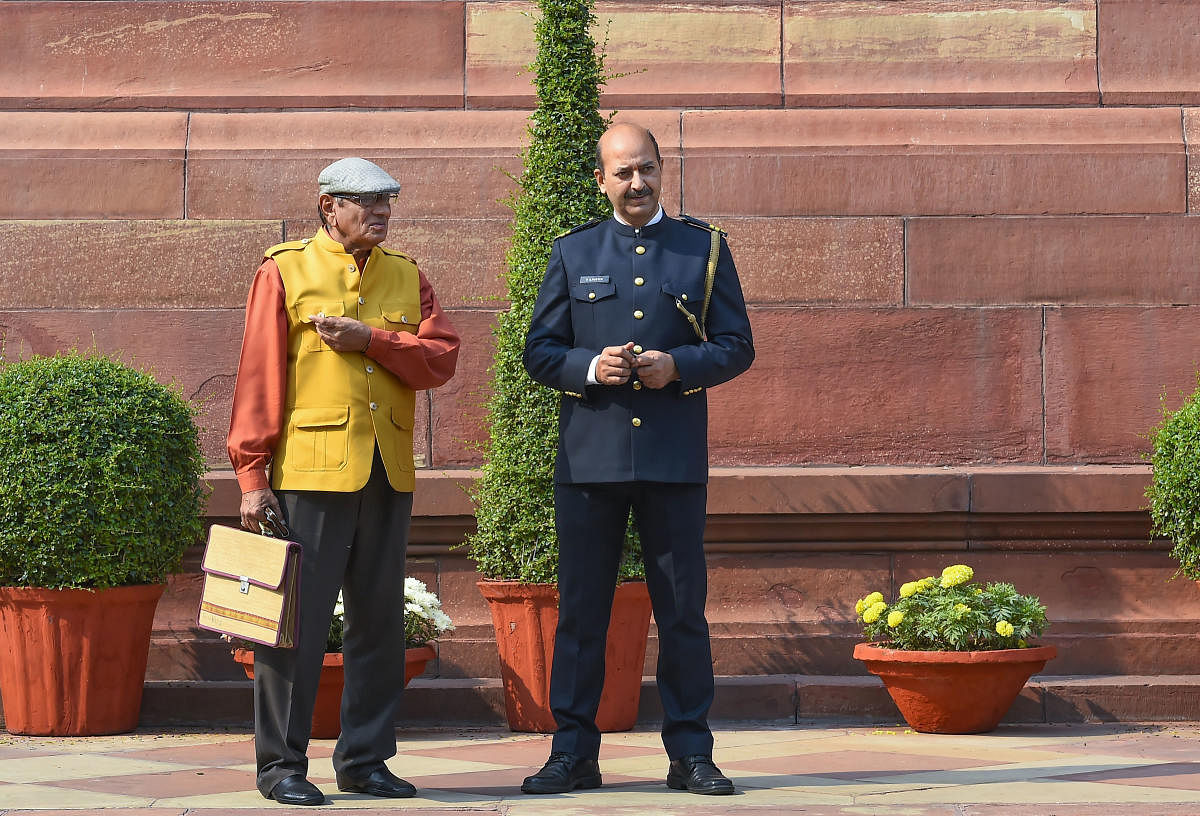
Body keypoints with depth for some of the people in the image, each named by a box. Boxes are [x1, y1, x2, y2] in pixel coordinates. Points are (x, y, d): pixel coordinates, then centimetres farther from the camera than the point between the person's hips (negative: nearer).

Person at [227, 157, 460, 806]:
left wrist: (371, 338, -13)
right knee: (297, 619, -3)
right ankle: (281, 764, 5)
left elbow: (440, 359, 1)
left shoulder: (408, 278, 14)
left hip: (388, 477, 5)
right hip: (310, 470, -4)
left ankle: (365, 759, 18)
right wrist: (252, 473, -8)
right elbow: (259, 377, -3)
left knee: (380, 623, 8)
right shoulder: (284, 272, 2)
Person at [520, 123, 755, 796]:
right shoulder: (573, 253, 11)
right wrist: (590, 368, -10)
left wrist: (677, 366, -11)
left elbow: (736, 347, 6)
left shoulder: (705, 248, 9)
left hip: (675, 457, -1)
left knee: (683, 608, 2)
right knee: (580, 608, 2)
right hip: (590, 455, 1)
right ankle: (573, 753, 9)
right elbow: (540, 351, 9)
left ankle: (691, 753, 10)